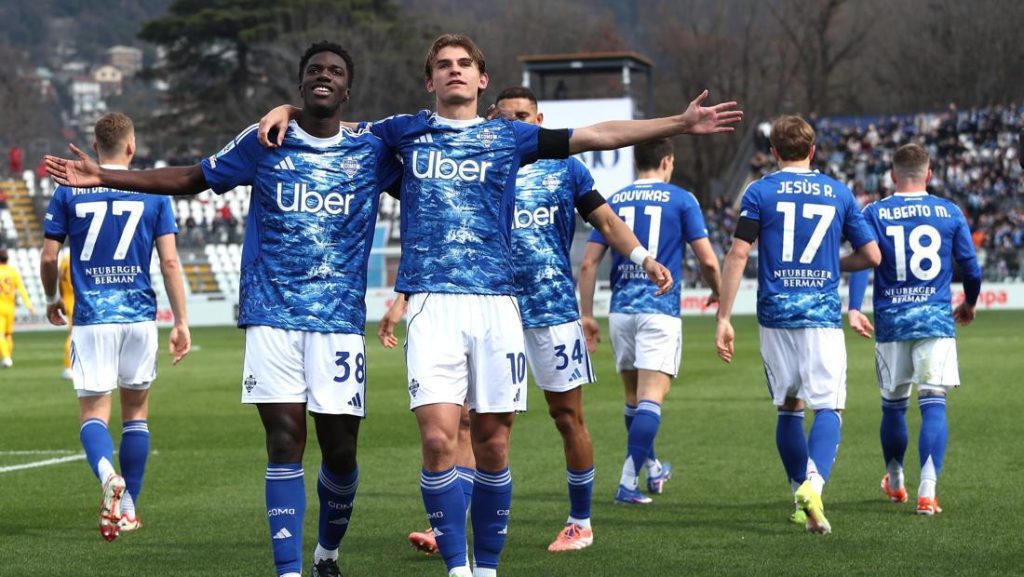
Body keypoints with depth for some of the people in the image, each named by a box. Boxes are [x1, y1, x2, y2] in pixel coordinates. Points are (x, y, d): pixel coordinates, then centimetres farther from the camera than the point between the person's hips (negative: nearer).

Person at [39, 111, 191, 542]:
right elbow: (170, 262, -2)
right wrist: (181, 322, 3)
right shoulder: (153, 192, 2)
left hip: (91, 318, -1)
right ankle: (127, 509, 17)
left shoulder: (68, 191, 2)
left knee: (93, 414, 0)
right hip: (139, 316, 1)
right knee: (136, 412, 15)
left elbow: (48, 256, 3)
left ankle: (108, 475, -31)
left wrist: (52, 300, 22)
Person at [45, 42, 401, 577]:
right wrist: (101, 177, 10)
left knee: (340, 450, 1)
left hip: (340, 318, 0)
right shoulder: (263, 142, 6)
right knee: (285, 439, -9)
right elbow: (189, 179, 15)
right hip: (271, 315, 0)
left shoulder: (372, 151, 6)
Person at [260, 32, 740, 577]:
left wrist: (680, 123, 7)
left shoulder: (510, 136, 14)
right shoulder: (406, 132, 13)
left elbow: (600, 134, 11)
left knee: (492, 443, 3)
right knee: (439, 438, -14)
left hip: (496, 302, 1)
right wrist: (285, 111, 6)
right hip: (432, 303, -1)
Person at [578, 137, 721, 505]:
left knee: (634, 397, 18)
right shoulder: (681, 200, 1)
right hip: (660, 310, -4)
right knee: (651, 399, -9)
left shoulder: (613, 202, 10)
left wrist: (586, 315, 8)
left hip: (620, 310, 4)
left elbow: (589, 263, 4)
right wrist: (718, 292, 17)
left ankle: (651, 467, 36)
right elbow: (707, 260, -3)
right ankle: (628, 482, -20)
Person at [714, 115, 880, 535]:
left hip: (776, 316, 1)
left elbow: (738, 255, -6)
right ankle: (813, 483, -28)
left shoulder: (759, 192, 3)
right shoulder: (839, 193, 8)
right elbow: (871, 256, 10)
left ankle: (802, 499, 18)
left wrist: (723, 319, -5)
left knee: (789, 409, 14)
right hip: (823, 316, -1)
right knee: (828, 408, -4)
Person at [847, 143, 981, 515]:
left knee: (893, 405, 16)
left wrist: (853, 308, -17)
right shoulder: (950, 213, 4)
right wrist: (969, 303, 26)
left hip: (891, 321, 1)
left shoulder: (874, 213, 2)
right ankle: (927, 491, -22)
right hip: (936, 318, -1)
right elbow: (971, 268, 8)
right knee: (934, 404, -6)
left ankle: (895, 484, 34)